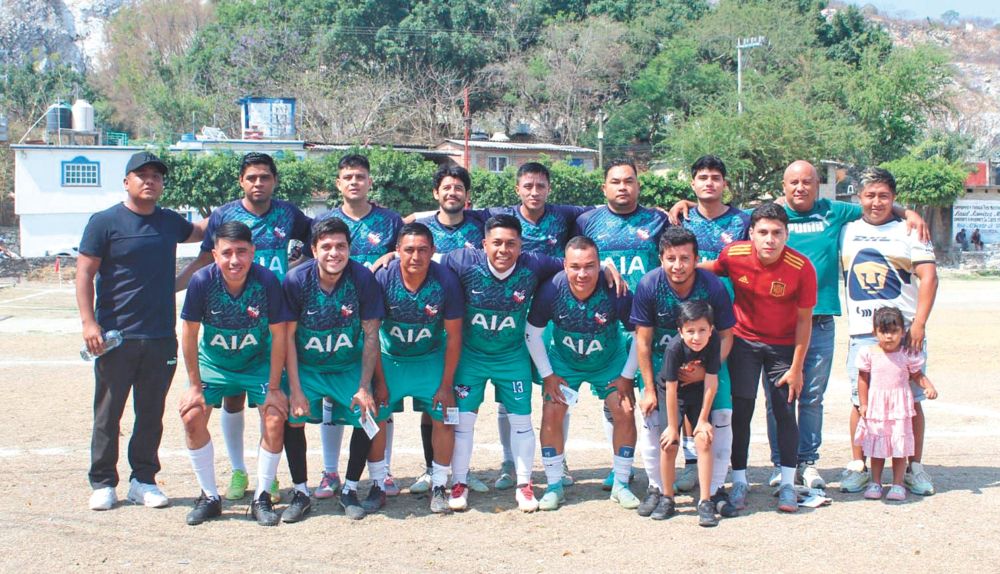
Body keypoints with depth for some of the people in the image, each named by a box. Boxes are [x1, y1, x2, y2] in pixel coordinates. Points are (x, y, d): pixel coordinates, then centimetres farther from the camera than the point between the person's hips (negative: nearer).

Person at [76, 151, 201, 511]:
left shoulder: (170, 222, 11)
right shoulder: (104, 222, -2)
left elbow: (202, 232, 32)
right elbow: (85, 273, -4)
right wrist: (88, 322, -13)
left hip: (161, 337, 4)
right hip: (116, 337, -4)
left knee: (151, 413, 9)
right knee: (108, 413, 4)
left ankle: (143, 479, 19)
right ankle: (103, 483, 14)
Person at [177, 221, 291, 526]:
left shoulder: (267, 281, -26)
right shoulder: (202, 281, -24)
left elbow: (278, 335, -16)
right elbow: (190, 333, -12)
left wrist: (274, 388, -14)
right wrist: (195, 385, -9)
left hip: (258, 363, -1)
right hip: (213, 363, 1)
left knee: (275, 420, -16)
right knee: (192, 416, -14)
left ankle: (262, 498, 2)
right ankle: (209, 497, 3)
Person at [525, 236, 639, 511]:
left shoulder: (616, 292, -31)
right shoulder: (551, 290, -29)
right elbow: (532, 333, -13)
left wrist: (627, 376, -11)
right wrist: (547, 375, -11)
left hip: (609, 362, 0)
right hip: (563, 361, 0)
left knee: (625, 414, -7)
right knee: (551, 415, -9)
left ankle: (621, 485, 9)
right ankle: (554, 486, 6)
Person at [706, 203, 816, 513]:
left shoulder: (801, 268, -23)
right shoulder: (733, 255, -19)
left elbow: (804, 319, -13)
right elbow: (707, 271, 5)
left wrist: (796, 368, -10)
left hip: (783, 345, -1)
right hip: (743, 340, 1)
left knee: (785, 410, -2)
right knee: (741, 409, 0)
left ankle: (787, 484, 9)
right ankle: (739, 481, 11)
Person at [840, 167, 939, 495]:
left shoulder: (908, 231, 4)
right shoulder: (847, 231, 11)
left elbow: (928, 277, -3)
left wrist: (919, 323, -12)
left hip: (905, 329, -1)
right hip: (862, 332, 2)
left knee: (911, 399, 3)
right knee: (861, 400, 3)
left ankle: (915, 467, 13)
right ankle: (857, 466, 13)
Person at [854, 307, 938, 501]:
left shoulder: (907, 355, -4)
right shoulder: (869, 354, -4)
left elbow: (917, 375, 7)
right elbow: (863, 380, 3)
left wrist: (929, 387, -12)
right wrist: (863, 404, 1)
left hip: (900, 406, 0)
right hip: (876, 406, 0)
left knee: (900, 446, 1)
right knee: (876, 447, 8)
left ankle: (898, 484, 11)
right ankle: (875, 482, 19)